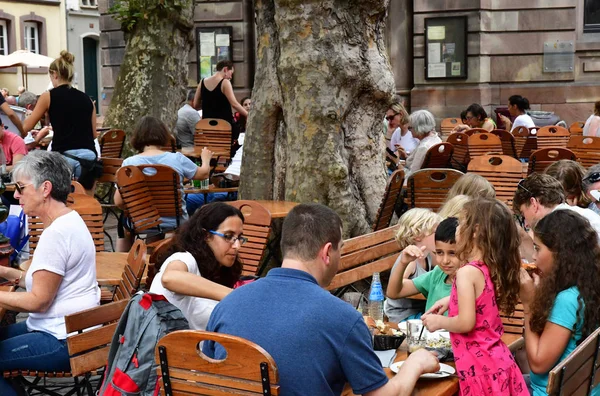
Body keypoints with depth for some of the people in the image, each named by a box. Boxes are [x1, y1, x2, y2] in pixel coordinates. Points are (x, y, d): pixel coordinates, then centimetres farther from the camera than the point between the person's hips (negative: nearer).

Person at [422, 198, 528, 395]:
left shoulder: (467, 272, -20)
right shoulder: (492, 269, 6)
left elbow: (466, 323, -23)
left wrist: (438, 322, -6)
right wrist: (452, 300, 19)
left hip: (479, 366, -8)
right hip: (496, 359, 8)